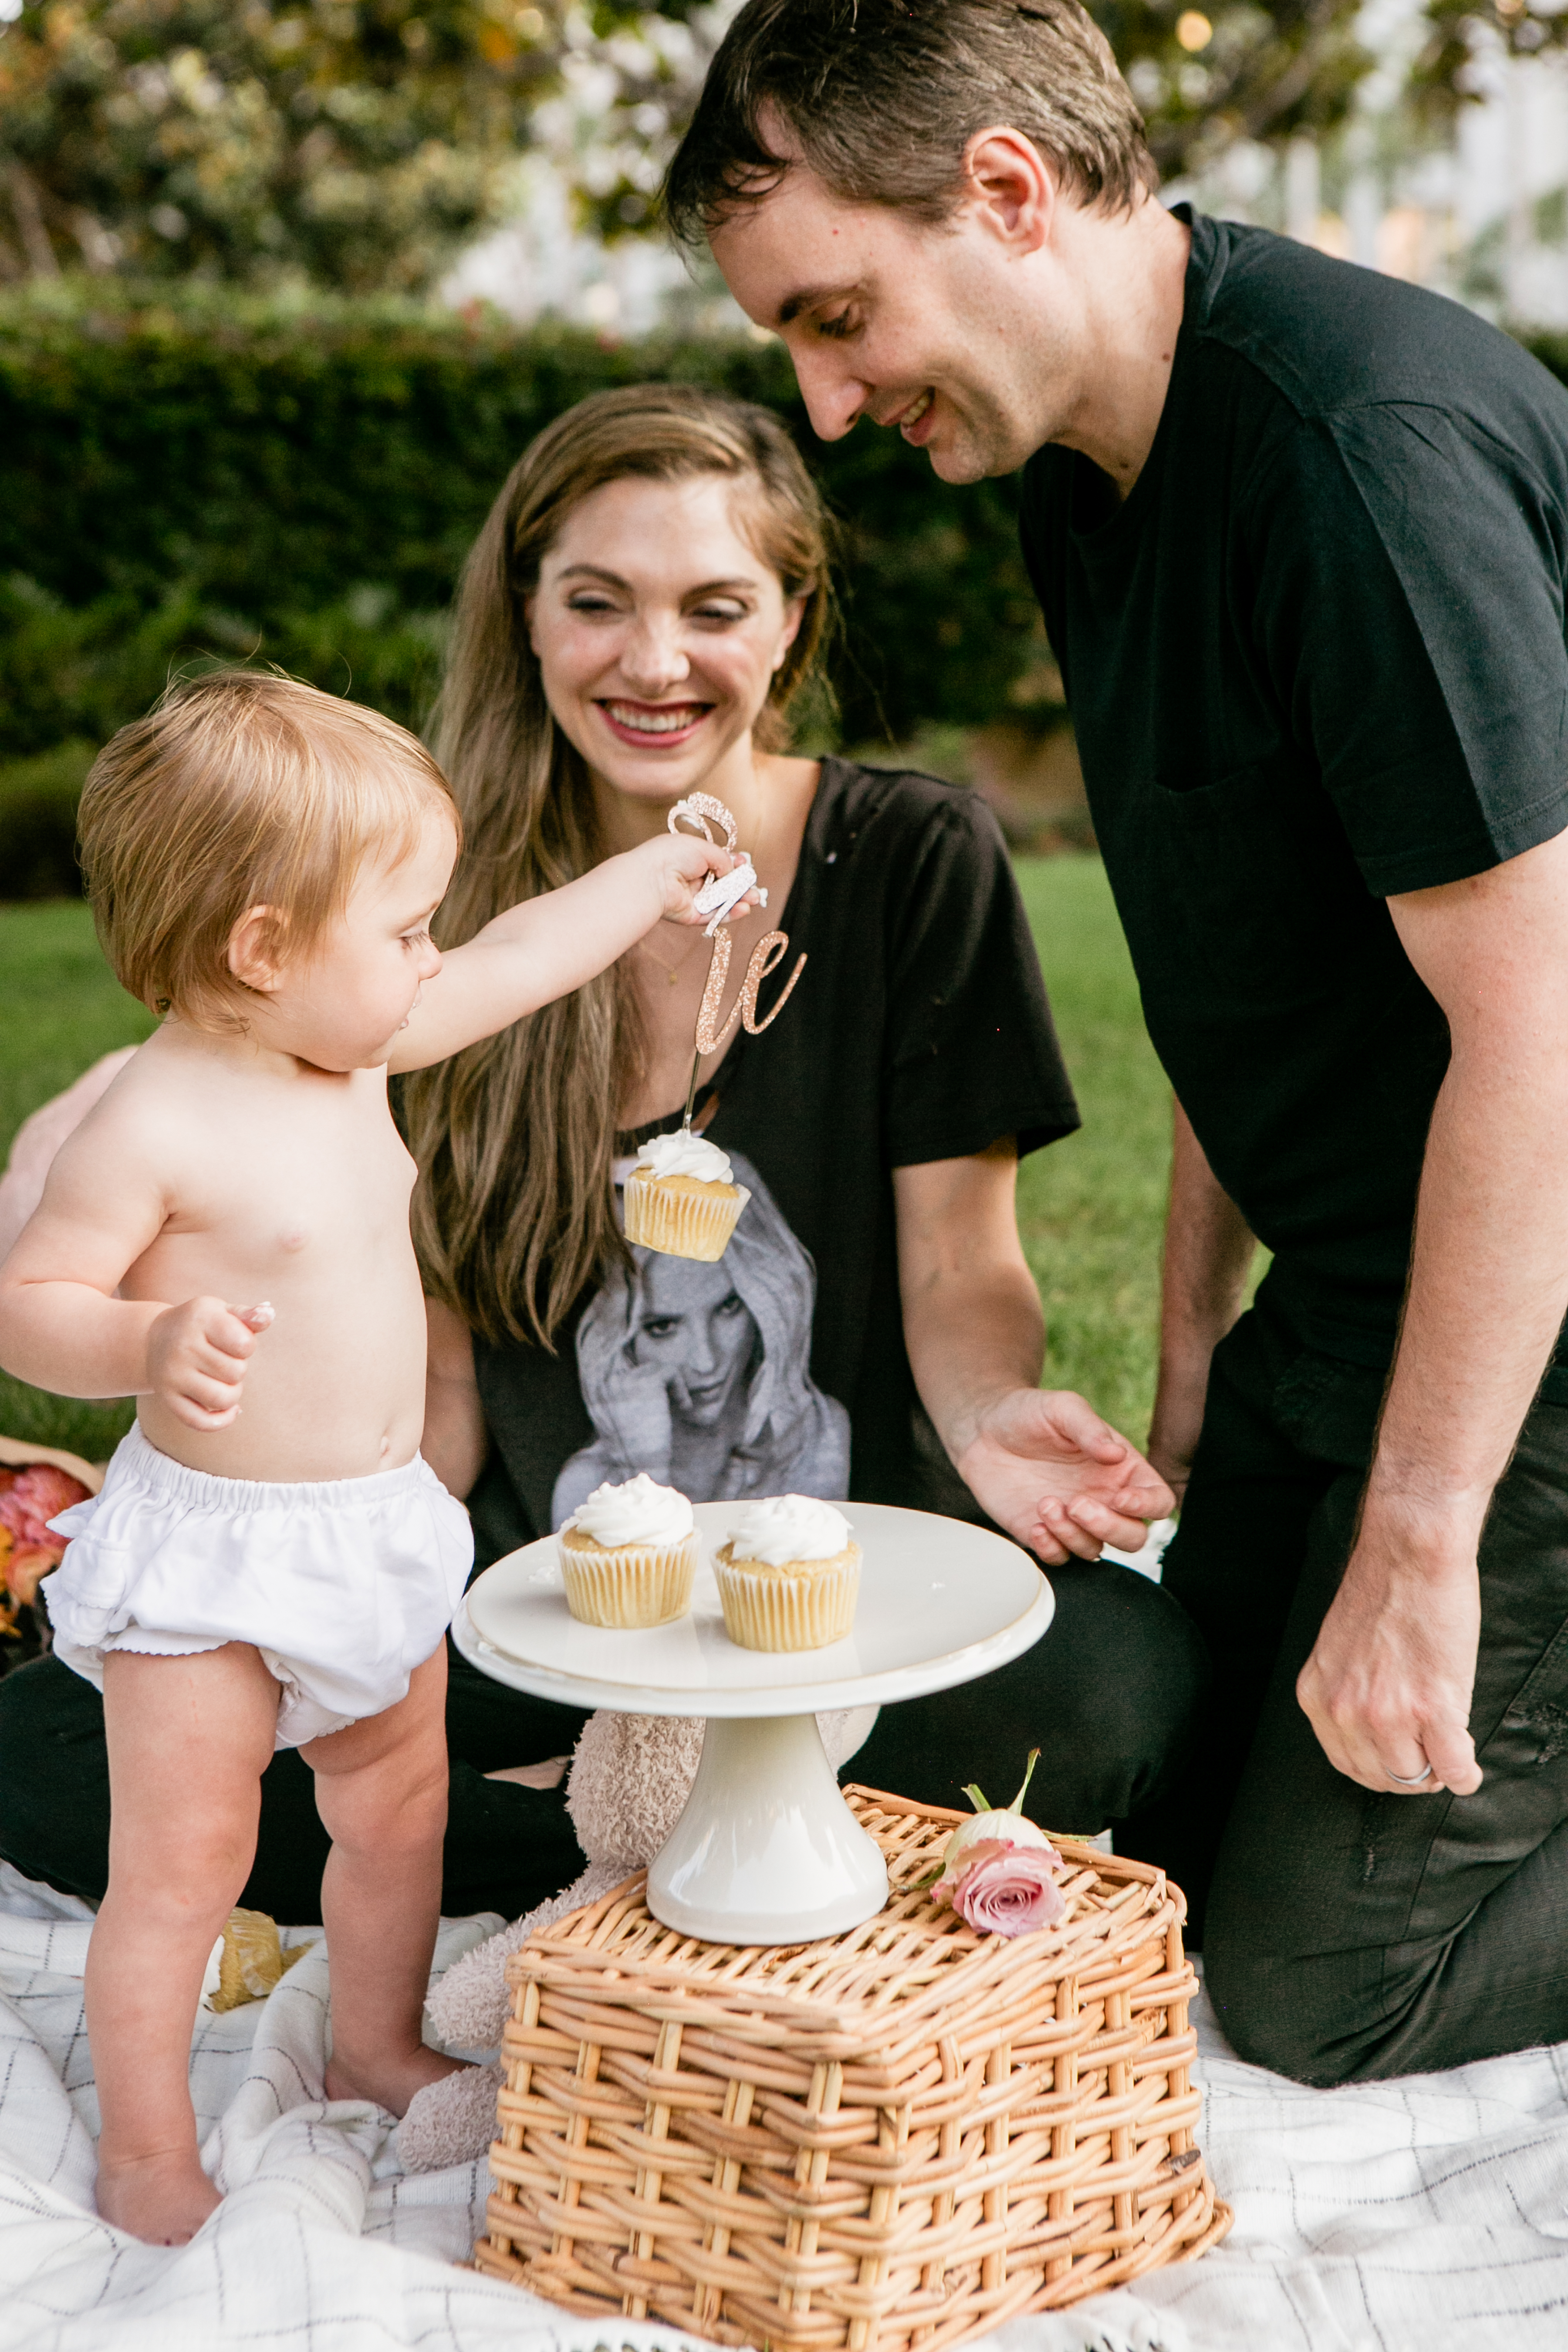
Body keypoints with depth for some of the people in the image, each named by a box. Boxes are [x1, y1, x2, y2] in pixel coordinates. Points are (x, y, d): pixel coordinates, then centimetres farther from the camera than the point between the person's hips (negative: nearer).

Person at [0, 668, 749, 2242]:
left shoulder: (352, 1050, 2)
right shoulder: (153, 1126, -21)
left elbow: (510, 968, 18)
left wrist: (647, 878, 29)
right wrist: (148, 1341, -40)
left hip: (379, 1527, 8)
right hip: (206, 1551, -8)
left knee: (398, 1815, 20)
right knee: (183, 1866, 2)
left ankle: (377, 2053, 42)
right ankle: (145, 2158, 18)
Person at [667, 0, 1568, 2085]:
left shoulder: (1364, 449, -25)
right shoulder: (1096, 468, 6)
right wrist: (1194, 1353, 17)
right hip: (1349, 1300, 9)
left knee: (1318, 1996, -2)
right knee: (1155, 1842, 14)